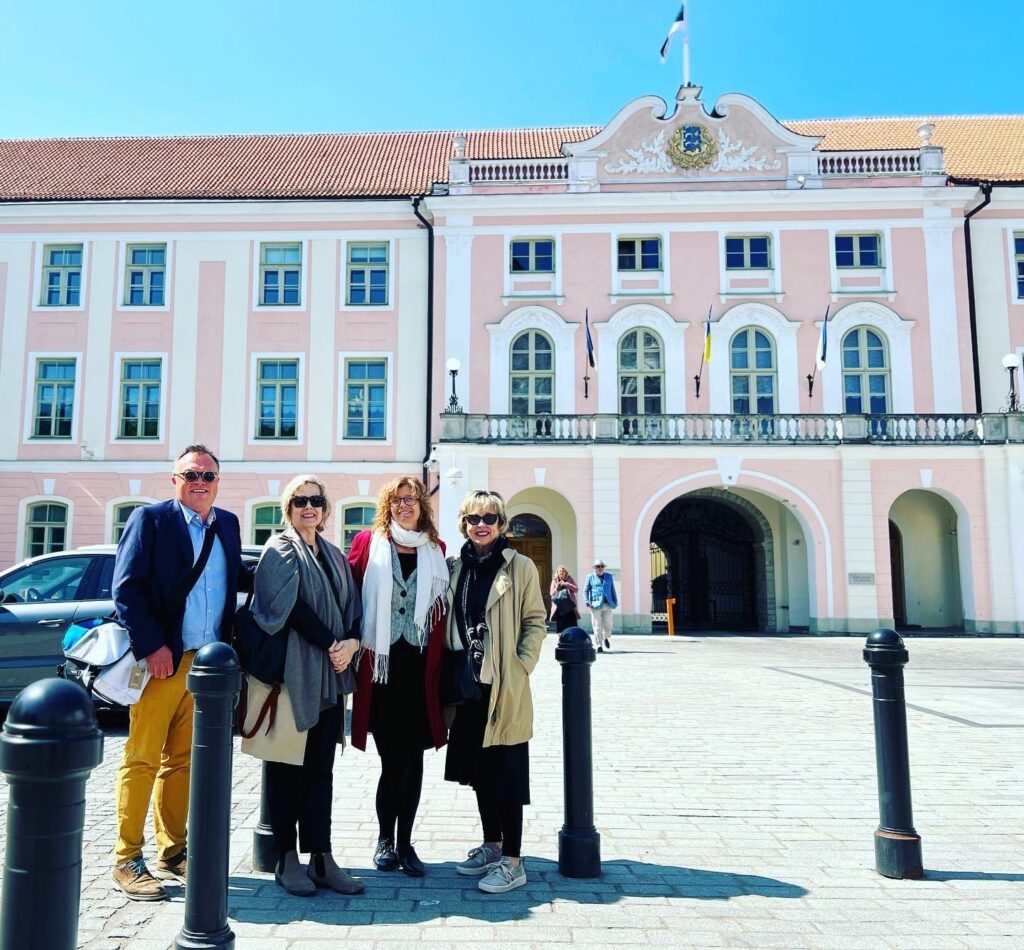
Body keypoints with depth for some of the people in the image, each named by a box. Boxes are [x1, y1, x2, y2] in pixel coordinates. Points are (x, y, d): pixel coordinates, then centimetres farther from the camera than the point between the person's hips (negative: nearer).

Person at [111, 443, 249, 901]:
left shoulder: (227, 524, 13)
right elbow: (125, 589, -10)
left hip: (207, 663, 5)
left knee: (183, 761, 14)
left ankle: (172, 853, 25)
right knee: (142, 759, 2)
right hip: (162, 660, -5)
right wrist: (152, 647, -16)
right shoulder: (149, 519, -4)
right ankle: (127, 860, 14)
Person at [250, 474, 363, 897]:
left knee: (321, 769, 8)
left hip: (330, 676, 6)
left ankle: (321, 857, 14)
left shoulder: (334, 555, 16)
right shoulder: (280, 550, -2)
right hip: (291, 672, -6)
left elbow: (352, 607, 12)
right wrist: (332, 644, -15)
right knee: (287, 767, 3)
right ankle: (287, 858, 14)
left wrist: (352, 642, -8)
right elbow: (291, 607, -13)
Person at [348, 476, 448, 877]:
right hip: (381, 666, -2)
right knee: (395, 759, 0)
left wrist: (439, 660, 4)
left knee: (412, 757, 7)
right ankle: (385, 839, 21)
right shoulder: (368, 543, 1)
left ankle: (404, 841, 22)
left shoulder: (435, 550, 9)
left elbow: (441, 610, 11)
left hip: (419, 668, 3)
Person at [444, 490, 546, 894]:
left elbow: (535, 622, -4)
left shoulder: (520, 567, -5)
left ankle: (513, 861, 10)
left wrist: (521, 666, -13)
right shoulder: (456, 567, 9)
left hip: (504, 688, -5)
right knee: (478, 769, 15)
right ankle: (492, 845, 31)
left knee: (506, 772, 0)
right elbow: (448, 621, 14)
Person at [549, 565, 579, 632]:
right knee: (561, 627, 2)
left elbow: (576, 590, -3)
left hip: (570, 607, 0)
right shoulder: (554, 581, 6)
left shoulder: (569, 579, 6)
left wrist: (566, 584, -13)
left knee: (572, 627, -3)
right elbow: (552, 594, 5)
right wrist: (557, 587, -11)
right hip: (559, 608, 1)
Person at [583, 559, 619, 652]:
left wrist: (615, 602, 11)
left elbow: (613, 590, 18)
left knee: (608, 625, 2)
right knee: (598, 626, -3)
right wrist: (587, 601, -9)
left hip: (607, 605, 2)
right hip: (596, 605, -2)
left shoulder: (609, 576, 17)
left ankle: (606, 638, 31)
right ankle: (599, 645, 3)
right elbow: (586, 590, 4)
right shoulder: (590, 577, 8)